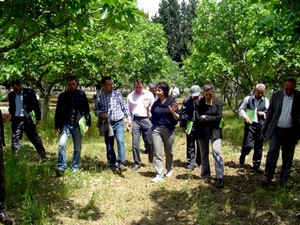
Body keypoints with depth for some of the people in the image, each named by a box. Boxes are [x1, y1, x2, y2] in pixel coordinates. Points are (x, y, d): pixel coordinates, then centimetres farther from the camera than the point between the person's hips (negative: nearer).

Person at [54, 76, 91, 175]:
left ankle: (75, 168, 19)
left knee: (77, 148, 6)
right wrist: (56, 125, 4)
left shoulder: (82, 95, 2)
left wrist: (87, 124, -2)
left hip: (78, 125, 0)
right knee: (62, 144, -15)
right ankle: (61, 167, -6)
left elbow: (86, 110, 3)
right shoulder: (62, 96, 5)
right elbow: (58, 111, 8)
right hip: (65, 124, 0)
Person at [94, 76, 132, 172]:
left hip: (118, 122, -1)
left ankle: (121, 164, -17)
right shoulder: (99, 97, -1)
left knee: (120, 141, -18)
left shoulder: (117, 94, 1)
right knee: (109, 145, 9)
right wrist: (100, 114, -12)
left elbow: (124, 107, 6)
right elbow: (95, 109, 9)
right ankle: (112, 165, 22)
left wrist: (128, 119, 4)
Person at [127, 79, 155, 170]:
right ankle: (137, 163, 13)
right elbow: (128, 110, 11)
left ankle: (151, 161, 21)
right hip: (135, 120, 1)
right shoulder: (130, 96, 6)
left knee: (150, 142, 4)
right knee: (135, 143, 2)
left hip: (146, 119, -1)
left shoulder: (149, 94, 1)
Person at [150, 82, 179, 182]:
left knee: (169, 152, 15)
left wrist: (173, 112, -25)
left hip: (169, 130, -2)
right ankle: (159, 175, -3)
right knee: (157, 153, -5)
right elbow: (151, 117, 10)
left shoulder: (171, 102, -7)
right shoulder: (155, 103, 5)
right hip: (156, 130, 2)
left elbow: (177, 118, -7)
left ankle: (169, 170, 37)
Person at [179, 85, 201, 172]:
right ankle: (190, 164, 11)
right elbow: (182, 113, 0)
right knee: (190, 146, 5)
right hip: (190, 127, 0)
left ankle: (199, 162, 30)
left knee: (200, 146, 13)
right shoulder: (187, 101, -5)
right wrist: (182, 125, -2)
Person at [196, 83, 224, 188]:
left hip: (215, 131, -2)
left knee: (216, 152, -14)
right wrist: (212, 119, -17)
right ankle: (205, 175, 27)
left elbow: (219, 117, -11)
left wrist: (205, 117, -13)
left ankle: (220, 178, -13)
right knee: (204, 154, 12)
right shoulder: (199, 102, -3)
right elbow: (197, 117, -6)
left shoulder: (218, 102, -5)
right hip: (203, 131, 2)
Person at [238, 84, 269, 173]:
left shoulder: (266, 101, 7)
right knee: (248, 145, -10)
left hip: (260, 126, 3)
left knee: (258, 147, 8)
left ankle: (256, 166, 21)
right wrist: (244, 116, -13)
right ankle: (243, 155, 25)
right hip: (250, 124, -2)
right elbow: (241, 109, 5)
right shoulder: (248, 99, 2)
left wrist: (264, 114, -8)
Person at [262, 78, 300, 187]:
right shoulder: (276, 95, 0)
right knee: (272, 152, -5)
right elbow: (270, 112, 6)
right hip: (275, 130, 0)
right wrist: (265, 127, 5)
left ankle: (283, 180, 21)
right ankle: (267, 177, 2)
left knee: (287, 156, 8)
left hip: (290, 132, 0)